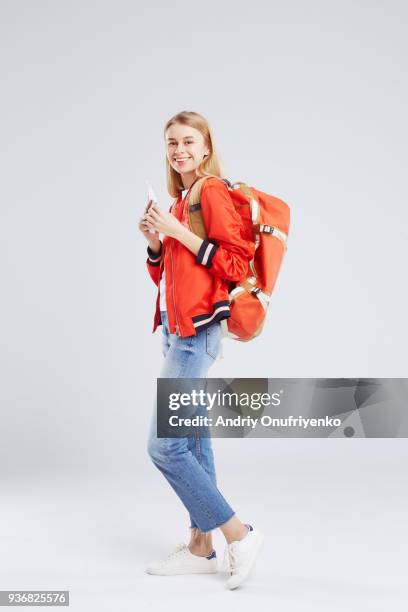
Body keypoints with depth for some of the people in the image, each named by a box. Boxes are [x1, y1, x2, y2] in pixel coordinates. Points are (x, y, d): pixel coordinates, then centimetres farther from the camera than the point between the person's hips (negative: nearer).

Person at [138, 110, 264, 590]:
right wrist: (154, 239, 4)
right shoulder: (180, 200, 17)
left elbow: (236, 263, -17)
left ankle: (238, 534, 1)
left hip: (196, 331, -9)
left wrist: (178, 232, -16)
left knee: (164, 446, -10)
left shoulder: (212, 192, -8)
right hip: (177, 330, 9)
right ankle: (200, 548, 19)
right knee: (192, 442, 11)